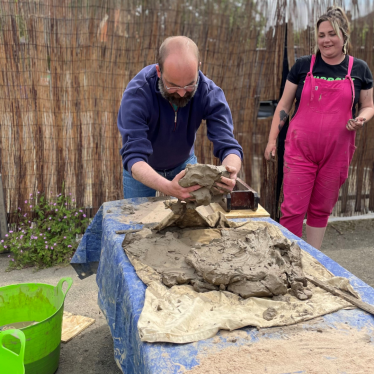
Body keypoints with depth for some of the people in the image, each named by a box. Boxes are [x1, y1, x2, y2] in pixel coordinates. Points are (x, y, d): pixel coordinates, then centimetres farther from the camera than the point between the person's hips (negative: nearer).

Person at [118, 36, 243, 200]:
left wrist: (230, 174, -55)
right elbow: (134, 156, -41)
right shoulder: (136, 94, -34)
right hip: (142, 169, -2)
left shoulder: (210, 93, -26)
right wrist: (168, 187, -61)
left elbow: (228, 145, -30)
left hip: (184, 163, 2)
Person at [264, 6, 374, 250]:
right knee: (293, 209, -3)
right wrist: (272, 139, 1)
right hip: (300, 149, -1)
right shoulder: (303, 66, 2)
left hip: (337, 153, 2)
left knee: (322, 209, 13)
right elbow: (284, 105, 6)